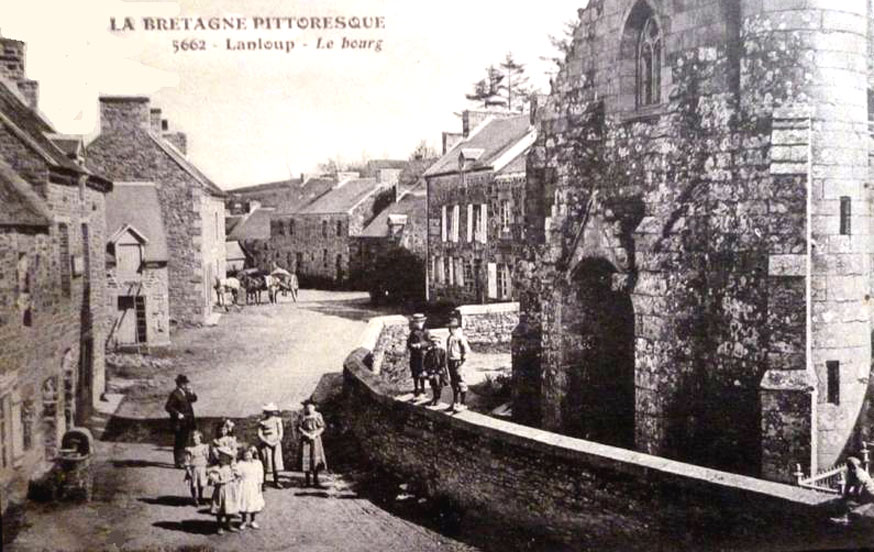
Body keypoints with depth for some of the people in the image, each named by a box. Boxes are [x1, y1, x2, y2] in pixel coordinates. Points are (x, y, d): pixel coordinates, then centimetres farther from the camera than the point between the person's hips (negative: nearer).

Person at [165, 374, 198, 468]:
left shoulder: (185, 393, 9)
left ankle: (182, 461, 26)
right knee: (179, 442, -3)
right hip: (179, 423, -9)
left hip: (187, 423, 9)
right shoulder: (175, 394, -15)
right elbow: (167, 407, -19)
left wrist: (191, 392, -1)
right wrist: (177, 414, -23)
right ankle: (178, 463, 3)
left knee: (186, 442, 15)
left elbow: (194, 399, 15)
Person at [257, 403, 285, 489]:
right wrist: (268, 442, -11)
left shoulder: (277, 420, 5)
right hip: (265, 443, -3)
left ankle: (276, 482, 5)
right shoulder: (262, 422, -3)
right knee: (266, 462, -9)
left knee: (276, 461, -2)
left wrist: (278, 440, -7)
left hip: (276, 443, 3)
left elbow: (281, 431, 7)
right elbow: (260, 434, -4)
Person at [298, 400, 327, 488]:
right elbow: (299, 427, 0)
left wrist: (314, 435, -12)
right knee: (306, 459, -2)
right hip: (305, 440, 0)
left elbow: (322, 427, 0)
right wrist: (307, 434, -13)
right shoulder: (303, 416, 3)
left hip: (315, 439, 0)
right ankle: (307, 481, 4)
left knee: (316, 458, -2)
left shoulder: (318, 416, 2)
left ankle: (316, 480, 8)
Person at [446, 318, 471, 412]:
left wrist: (463, 358, -18)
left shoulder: (460, 337, -12)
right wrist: (447, 361, 18)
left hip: (458, 362, -9)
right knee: (453, 383, 15)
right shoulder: (449, 338, 14)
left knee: (461, 384, -4)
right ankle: (455, 403, 25)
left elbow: (467, 350, -19)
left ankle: (462, 404, 0)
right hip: (450, 361, 9)